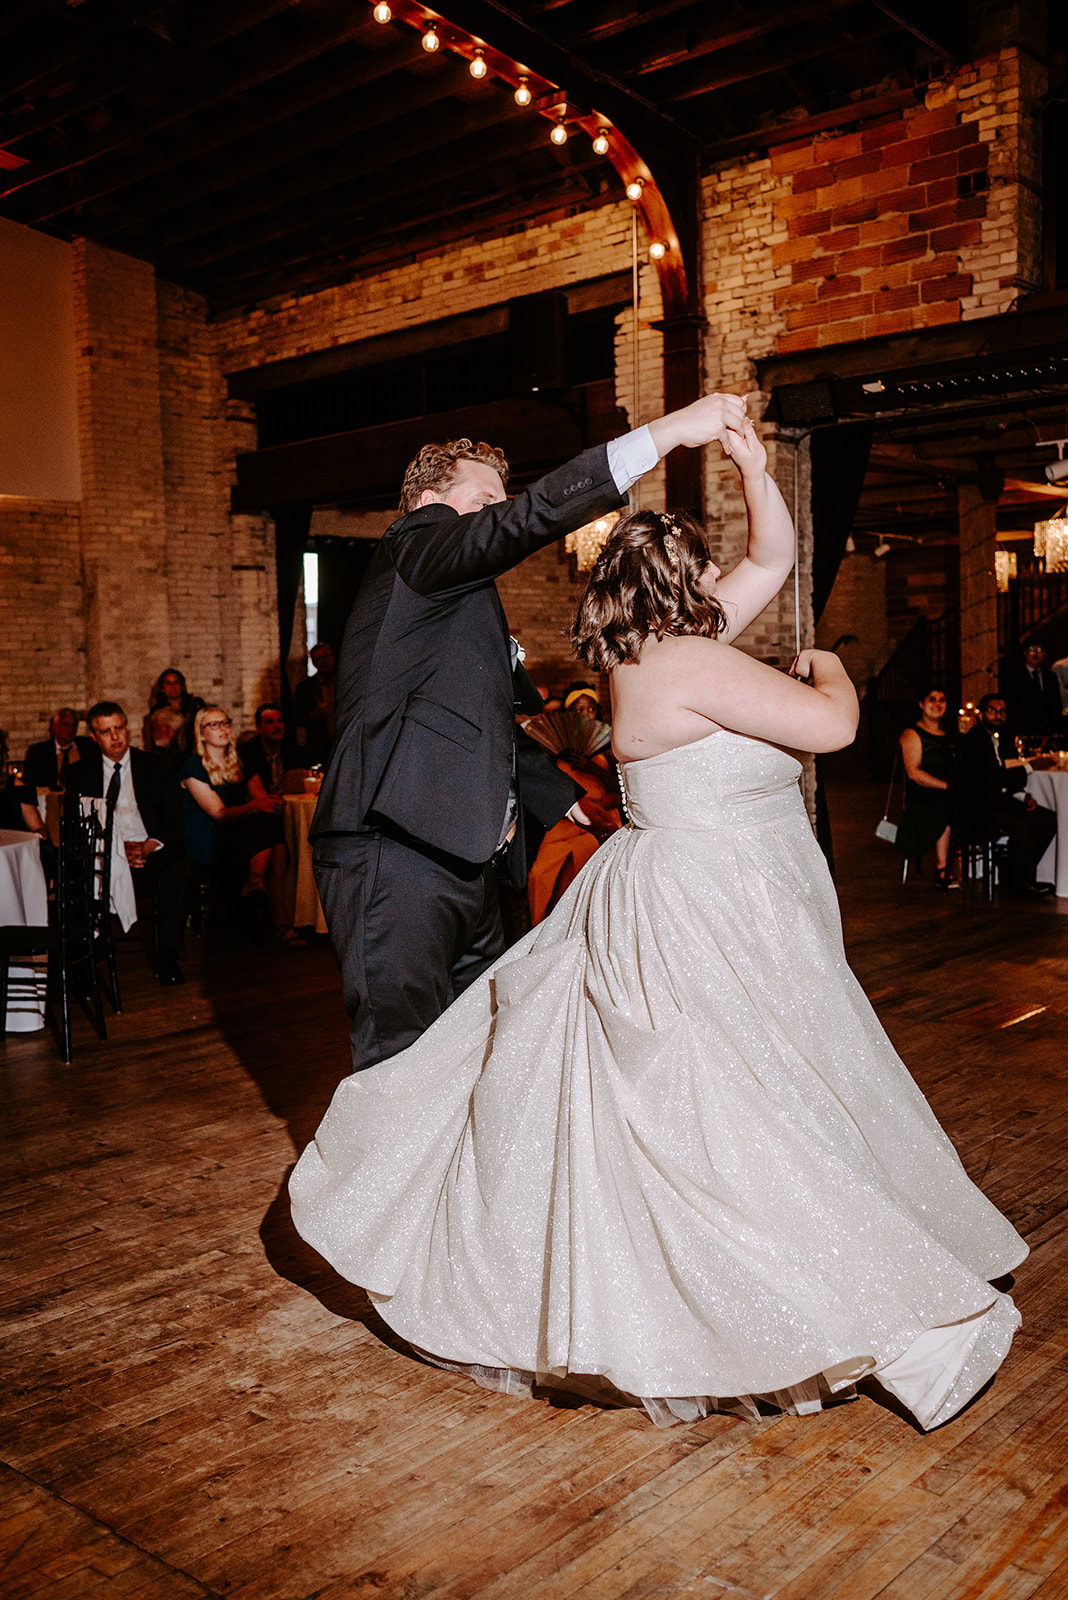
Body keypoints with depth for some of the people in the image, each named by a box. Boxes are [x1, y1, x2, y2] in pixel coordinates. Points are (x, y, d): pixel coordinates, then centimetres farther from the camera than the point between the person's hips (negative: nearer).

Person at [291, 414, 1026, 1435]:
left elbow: (775, 557, 19)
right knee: (717, 1110, -3)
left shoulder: (675, 647, 10)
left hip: (691, 913, 11)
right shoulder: (690, 663, -19)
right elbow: (830, 728, -20)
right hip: (700, 927, -11)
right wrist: (829, 672, 0)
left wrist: (752, 466, 10)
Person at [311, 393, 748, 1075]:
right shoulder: (415, 544, -1)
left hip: (464, 865, 10)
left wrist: (565, 798, 41)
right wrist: (663, 435, -22)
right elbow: (527, 518, -19)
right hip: (395, 860, -10)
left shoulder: (471, 606, 27)